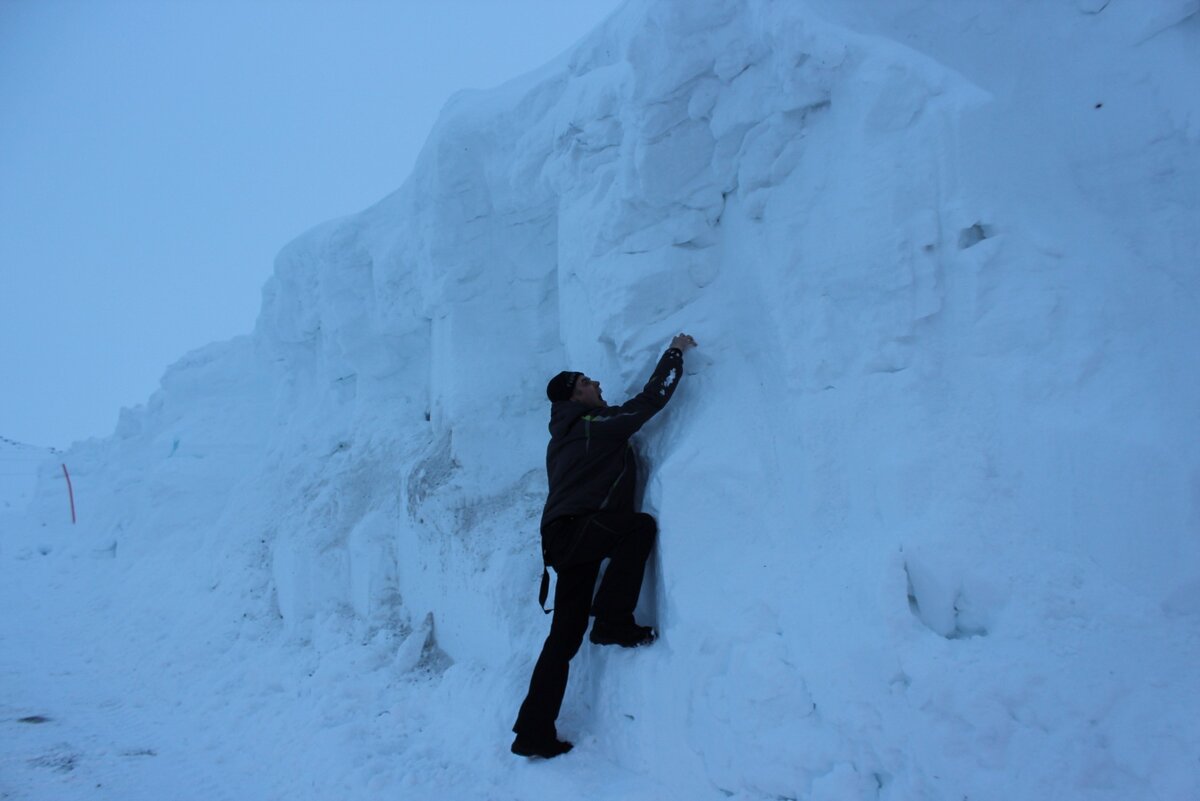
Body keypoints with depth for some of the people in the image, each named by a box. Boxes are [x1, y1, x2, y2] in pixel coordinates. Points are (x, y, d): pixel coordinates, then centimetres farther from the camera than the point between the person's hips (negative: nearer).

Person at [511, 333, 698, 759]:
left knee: (564, 636, 10)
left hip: (561, 539, 9)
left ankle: (534, 732, 14)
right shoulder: (597, 424, -4)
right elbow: (652, 399, -6)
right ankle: (614, 622, -10)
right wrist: (676, 352, 6)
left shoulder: (563, 438, 24)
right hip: (578, 532, -9)